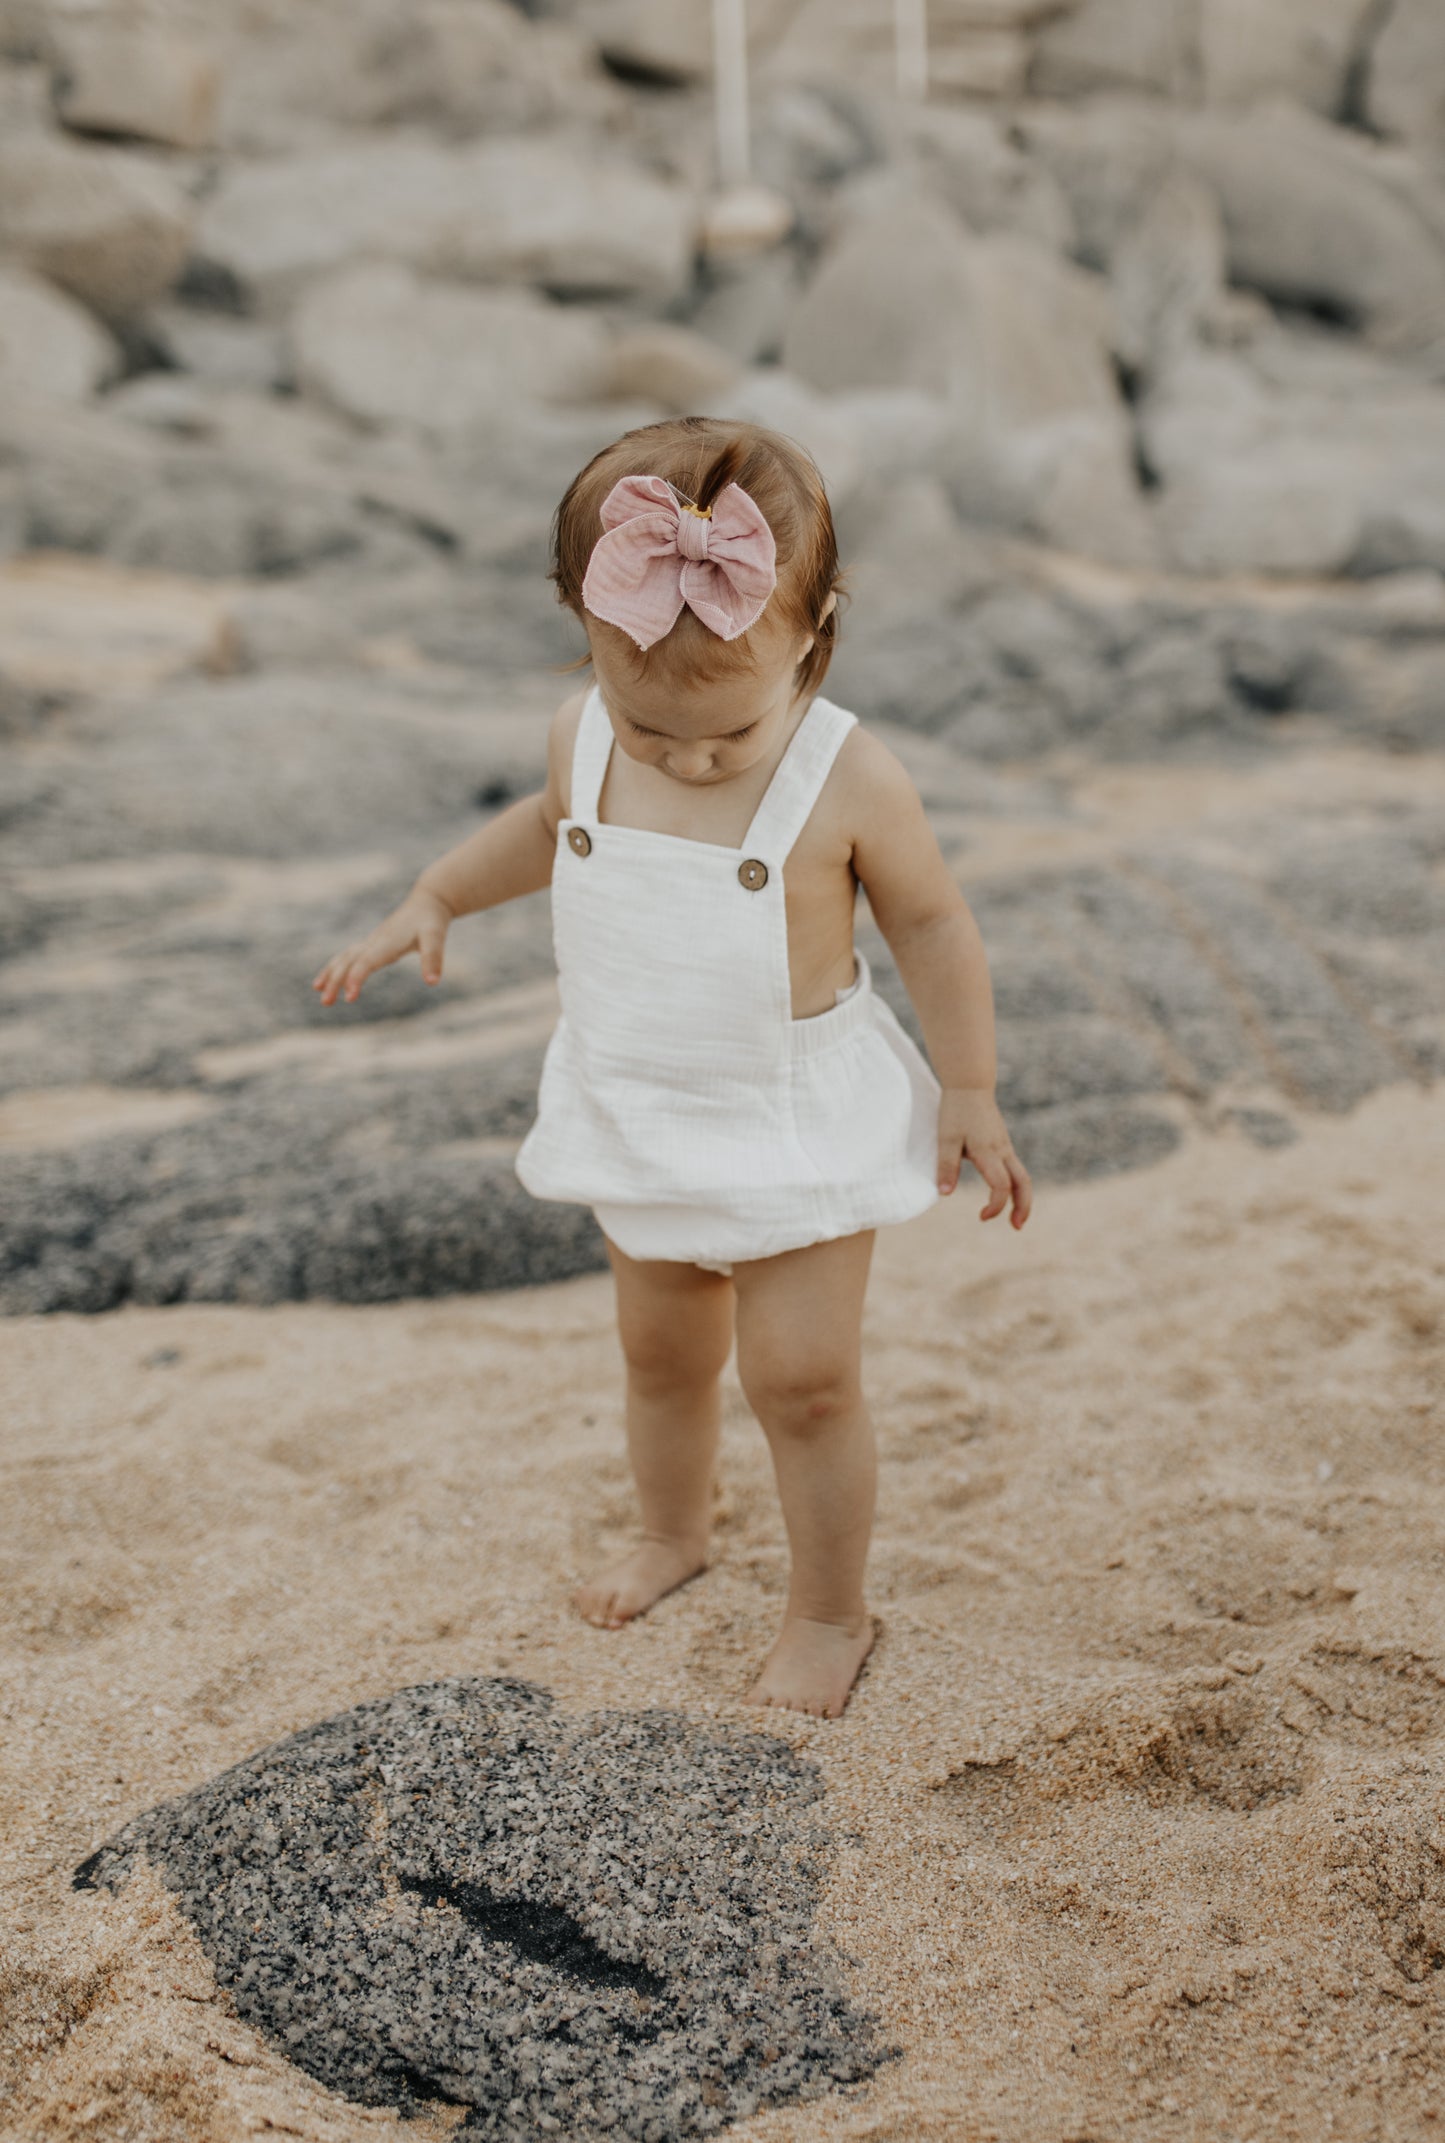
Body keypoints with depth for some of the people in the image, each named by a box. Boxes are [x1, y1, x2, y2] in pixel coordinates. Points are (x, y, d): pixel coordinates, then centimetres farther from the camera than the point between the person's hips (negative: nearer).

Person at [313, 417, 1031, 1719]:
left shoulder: (850, 781, -24)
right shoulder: (583, 738, -12)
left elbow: (932, 925, -11)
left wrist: (969, 1096, -8)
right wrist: (433, 902, 11)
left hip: (797, 1124, -5)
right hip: (639, 1118, 5)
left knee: (802, 1376, 1)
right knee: (662, 1352, 23)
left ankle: (831, 1613, 23)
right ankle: (674, 1535, 49)